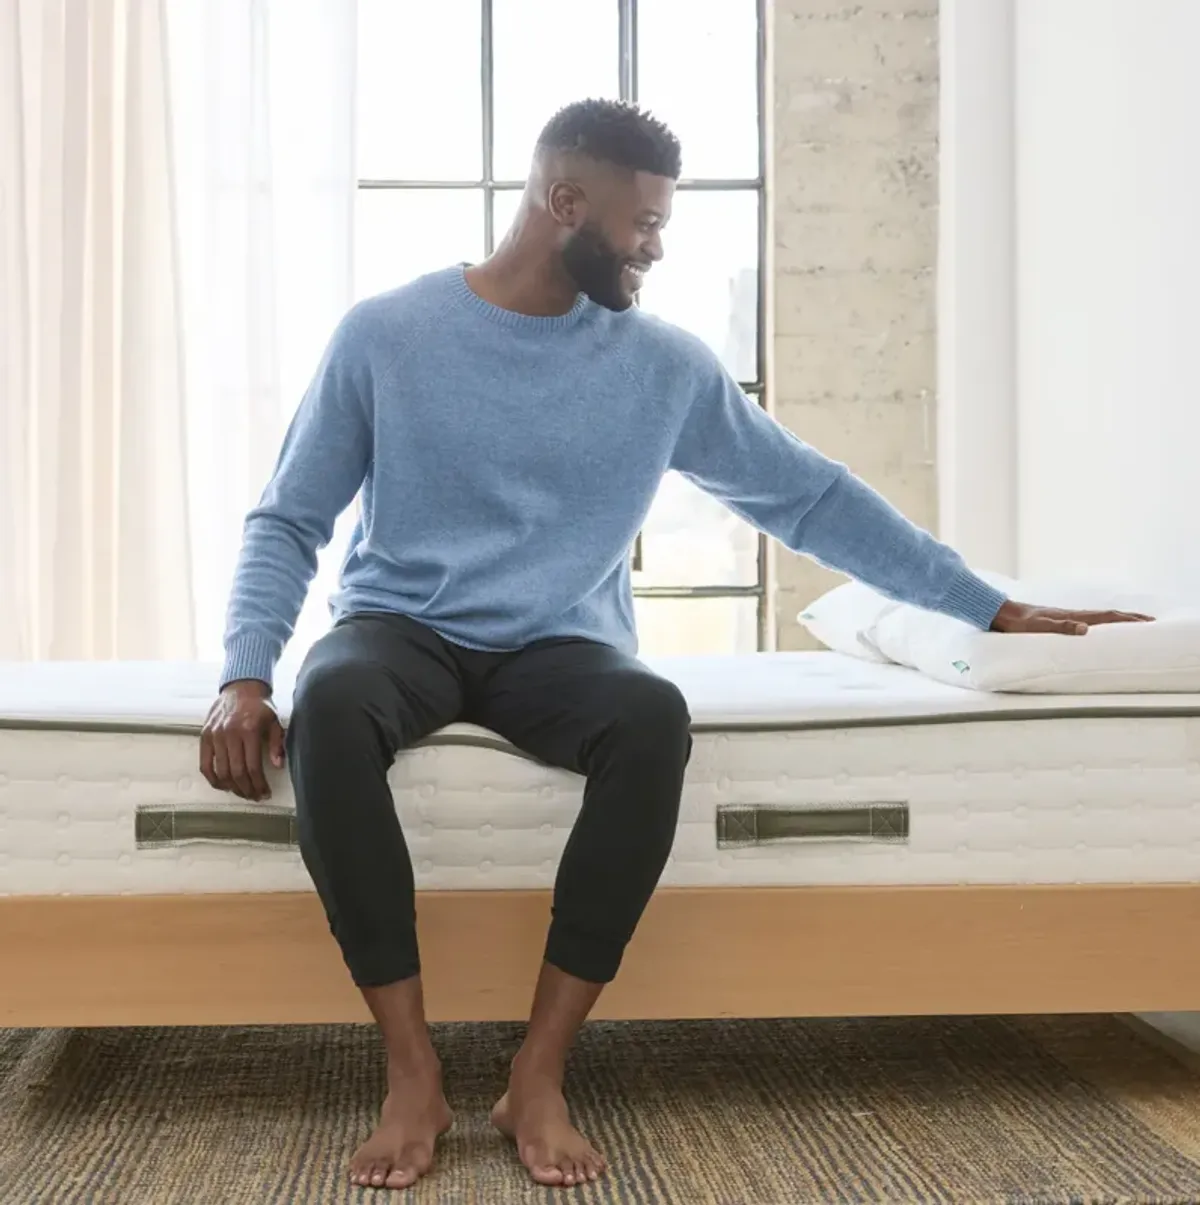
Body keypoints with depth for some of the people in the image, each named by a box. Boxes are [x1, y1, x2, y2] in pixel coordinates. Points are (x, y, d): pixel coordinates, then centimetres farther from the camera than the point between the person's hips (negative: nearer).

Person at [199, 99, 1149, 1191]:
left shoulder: (665, 366, 3)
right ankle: (414, 1073, -27)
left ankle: (540, 1072, -25)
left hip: (559, 650, 1)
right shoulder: (384, 334, -2)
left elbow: (812, 496, 9)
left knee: (655, 714, -34)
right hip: (402, 632, -1)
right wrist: (246, 675, -15)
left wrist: (993, 609, 9)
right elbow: (288, 521, 2)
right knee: (330, 704, -37)